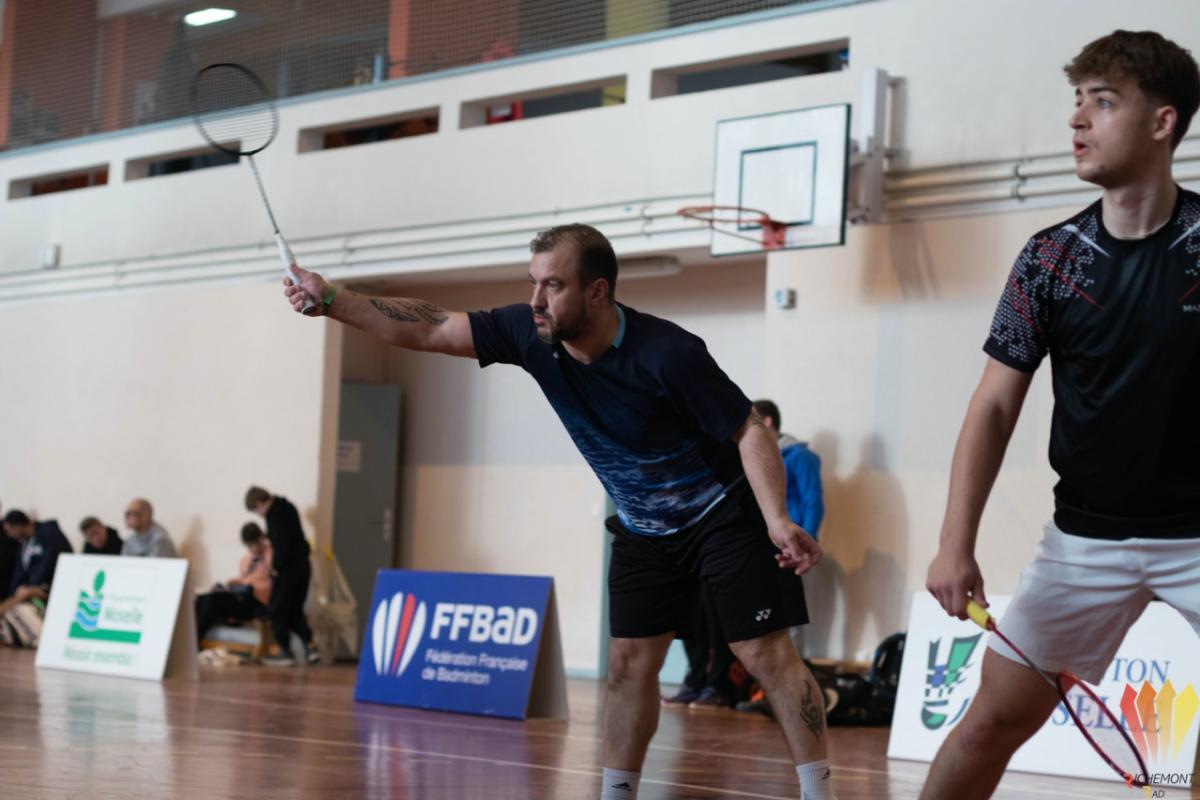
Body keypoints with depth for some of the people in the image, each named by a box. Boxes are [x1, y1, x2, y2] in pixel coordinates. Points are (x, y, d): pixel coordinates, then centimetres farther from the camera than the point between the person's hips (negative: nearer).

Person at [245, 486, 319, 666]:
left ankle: (285, 652, 6)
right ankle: (310, 647, 6)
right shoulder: (287, 507, 11)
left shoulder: (275, 515, -17)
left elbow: (282, 545, -22)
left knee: (276, 610, 3)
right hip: (302, 565, 9)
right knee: (295, 611, 15)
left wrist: (276, 566, -12)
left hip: (287, 569, -9)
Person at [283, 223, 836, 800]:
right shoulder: (530, 333, -14)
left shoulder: (667, 353, -29)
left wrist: (777, 520, -35)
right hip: (643, 530, 6)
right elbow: (427, 329, -9)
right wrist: (330, 300, -16)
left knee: (764, 653, -11)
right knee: (629, 662, 4)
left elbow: (751, 433, -23)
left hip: (724, 515, -6)